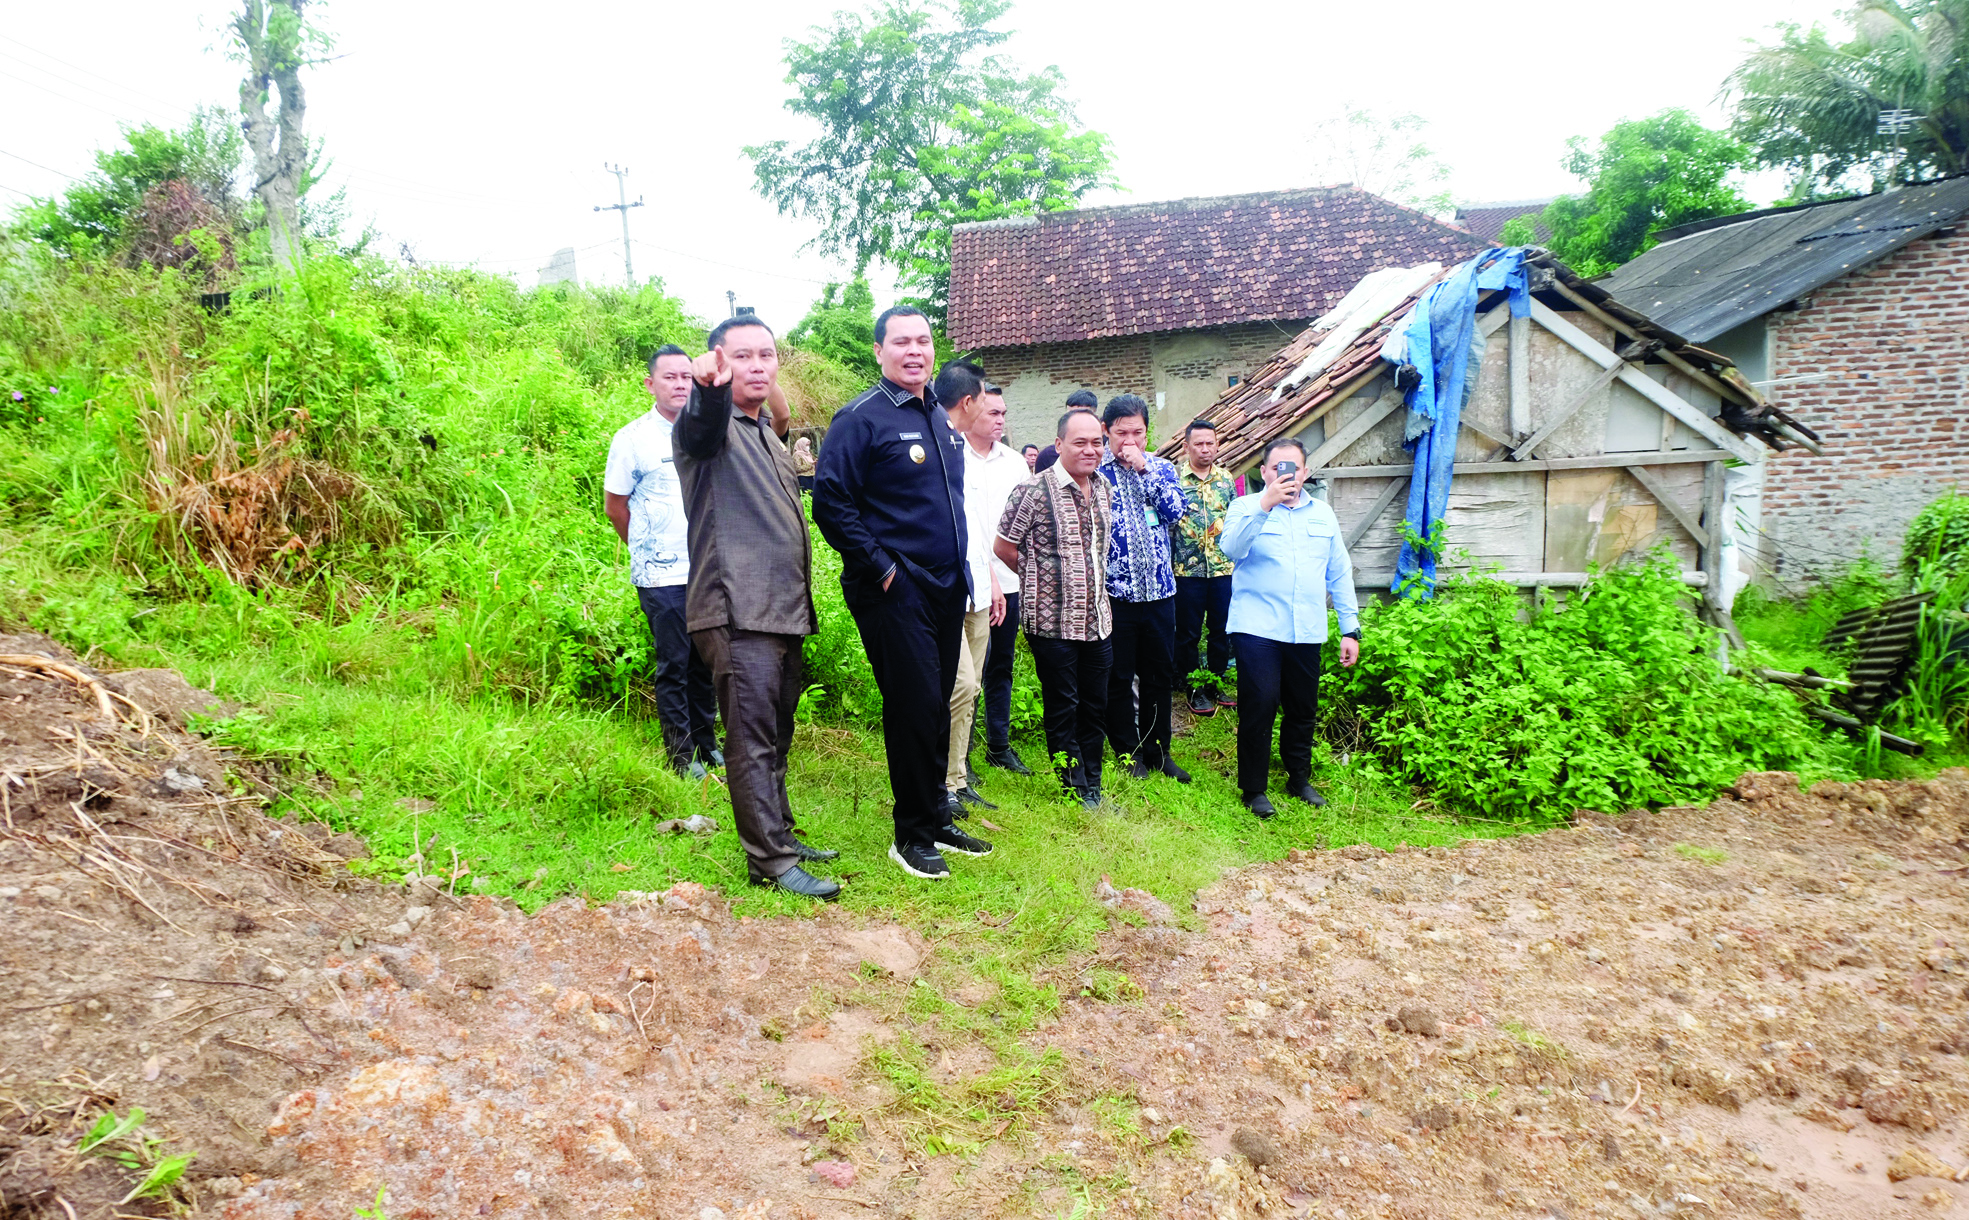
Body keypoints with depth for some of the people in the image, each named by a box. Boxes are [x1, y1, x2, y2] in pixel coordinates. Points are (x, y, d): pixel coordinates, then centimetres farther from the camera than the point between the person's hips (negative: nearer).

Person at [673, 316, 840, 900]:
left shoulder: (769, 436, 22)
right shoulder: (712, 425, -4)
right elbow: (702, 424, -31)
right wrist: (709, 386, -55)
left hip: (785, 612, 9)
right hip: (738, 614, -9)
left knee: (776, 737, 16)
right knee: (753, 740, -8)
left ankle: (780, 836, 27)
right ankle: (771, 863, -4)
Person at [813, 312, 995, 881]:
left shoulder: (940, 418, 15)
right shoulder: (862, 418, -9)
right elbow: (831, 502, -16)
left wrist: (958, 568, 15)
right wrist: (881, 567, -17)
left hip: (946, 588, 7)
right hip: (896, 592, -7)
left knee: (937, 707, 13)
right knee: (914, 709, -4)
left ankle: (938, 820, 26)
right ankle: (913, 834, 10)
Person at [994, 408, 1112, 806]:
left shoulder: (1102, 488, 8)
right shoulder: (1033, 491, -13)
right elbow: (1003, 547, -6)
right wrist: (1043, 577, 3)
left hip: (1097, 619, 6)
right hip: (1053, 621, -6)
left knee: (1095, 706, 13)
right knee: (1063, 708, 5)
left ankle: (1093, 788, 26)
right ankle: (1076, 790, 17)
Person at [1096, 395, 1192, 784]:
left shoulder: (1160, 466, 8)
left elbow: (1176, 509, -9)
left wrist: (1144, 467, -13)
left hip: (1158, 589, 4)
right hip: (1114, 591, -3)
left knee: (1160, 675, 13)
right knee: (1118, 678, 6)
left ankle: (1156, 750, 27)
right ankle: (1129, 754, 20)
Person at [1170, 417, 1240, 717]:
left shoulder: (1226, 479, 8)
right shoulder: (1174, 478, -5)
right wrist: (1167, 563, -7)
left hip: (1224, 568, 4)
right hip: (1187, 569, -4)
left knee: (1222, 630, 11)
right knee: (1188, 633, 5)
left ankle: (1216, 684, 25)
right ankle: (1192, 688, 18)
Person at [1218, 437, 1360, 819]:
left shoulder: (1322, 513, 14)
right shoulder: (1246, 507, 2)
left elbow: (1339, 573, 16)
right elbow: (1231, 548, -19)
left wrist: (1350, 629, 13)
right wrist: (1265, 505, -26)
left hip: (1307, 631, 4)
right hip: (1258, 628, -4)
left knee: (1303, 709, 12)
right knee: (1259, 707, -8)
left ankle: (1299, 779, 31)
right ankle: (1253, 789, 6)